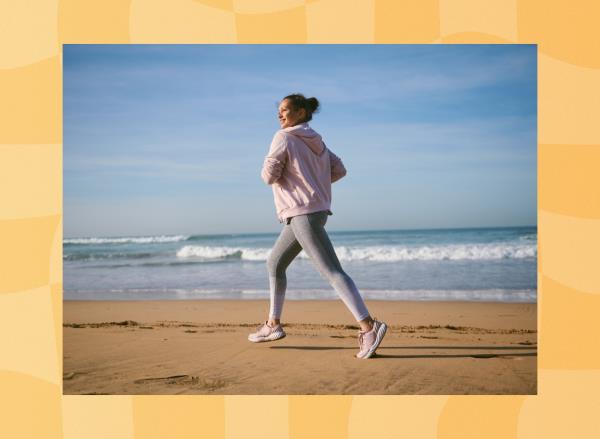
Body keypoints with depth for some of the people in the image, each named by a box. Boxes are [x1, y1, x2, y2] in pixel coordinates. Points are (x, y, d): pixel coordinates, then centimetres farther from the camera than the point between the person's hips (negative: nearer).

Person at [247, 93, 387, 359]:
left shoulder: (284, 138, -8)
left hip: (302, 214, -10)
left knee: (332, 272, -15)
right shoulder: (315, 141, 15)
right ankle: (273, 325, 24)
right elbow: (339, 170, 15)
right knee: (274, 264, 19)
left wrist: (268, 166, 10)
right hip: (315, 210, 10)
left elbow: (270, 176, -12)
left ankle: (368, 327, -21)